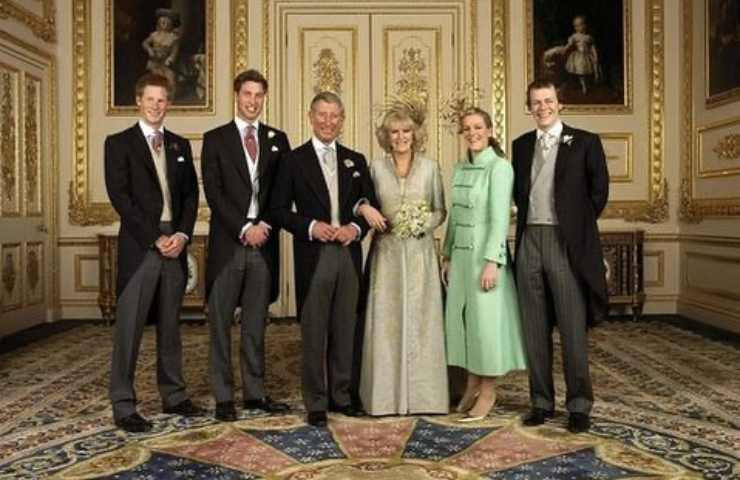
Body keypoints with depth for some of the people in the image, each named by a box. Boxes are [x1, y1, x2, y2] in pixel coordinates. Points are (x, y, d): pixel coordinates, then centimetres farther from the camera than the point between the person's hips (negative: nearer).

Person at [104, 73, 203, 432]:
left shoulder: (180, 145, 15)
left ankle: (173, 395, 21)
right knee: (129, 328, -1)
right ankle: (123, 406, 7)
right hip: (139, 247, -4)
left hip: (175, 245, 5)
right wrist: (155, 238, -13)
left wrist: (183, 234, -6)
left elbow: (191, 194, 11)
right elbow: (120, 197, -8)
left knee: (170, 326, 12)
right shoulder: (119, 143, 1)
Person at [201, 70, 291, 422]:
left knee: (256, 324, 10)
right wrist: (244, 229, -13)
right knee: (221, 324, 3)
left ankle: (255, 393, 19)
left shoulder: (277, 140, 11)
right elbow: (213, 193, -5)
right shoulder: (215, 139, 3)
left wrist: (265, 226, -7)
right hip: (228, 243, -2)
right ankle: (223, 397, 12)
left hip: (264, 243, 3)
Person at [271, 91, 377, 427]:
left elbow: (370, 206, 13)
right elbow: (280, 210, 0)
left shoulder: (356, 161, 12)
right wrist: (310, 227, -15)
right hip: (313, 257, -3)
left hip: (349, 255, 3)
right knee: (314, 334, 2)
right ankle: (315, 403, 14)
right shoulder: (294, 160, 2)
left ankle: (341, 396, 24)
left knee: (344, 331, 10)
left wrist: (355, 228, -6)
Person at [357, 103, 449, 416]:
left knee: (420, 319, 3)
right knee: (385, 320, 0)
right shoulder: (376, 167, 5)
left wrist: (424, 223, -11)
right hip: (386, 253, 0)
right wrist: (364, 208, -12)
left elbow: (440, 211, 8)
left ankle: (422, 394, 13)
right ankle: (386, 394, 10)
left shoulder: (429, 167, 6)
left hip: (419, 252, 0)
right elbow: (360, 202, 10)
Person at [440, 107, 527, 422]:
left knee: (486, 319, -1)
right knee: (462, 317, 9)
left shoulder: (499, 166, -10)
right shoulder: (460, 169, 12)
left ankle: (488, 391, 12)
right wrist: (447, 255, 13)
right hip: (461, 252, 7)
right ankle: (472, 384, 22)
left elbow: (500, 217, -16)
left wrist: (491, 262, -20)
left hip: (485, 252, -7)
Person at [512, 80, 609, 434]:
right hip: (529, 242, 4)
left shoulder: (585, 142, 2)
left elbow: (599, 190, 3)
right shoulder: (521, 145, 14)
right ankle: (541, 401, 18)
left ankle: (579, 404, 11)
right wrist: (528, 218, 8)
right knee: (535, 328, 8)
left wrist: (578, 226, 4)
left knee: (572, 327, 0)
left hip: (567, 244, -4)